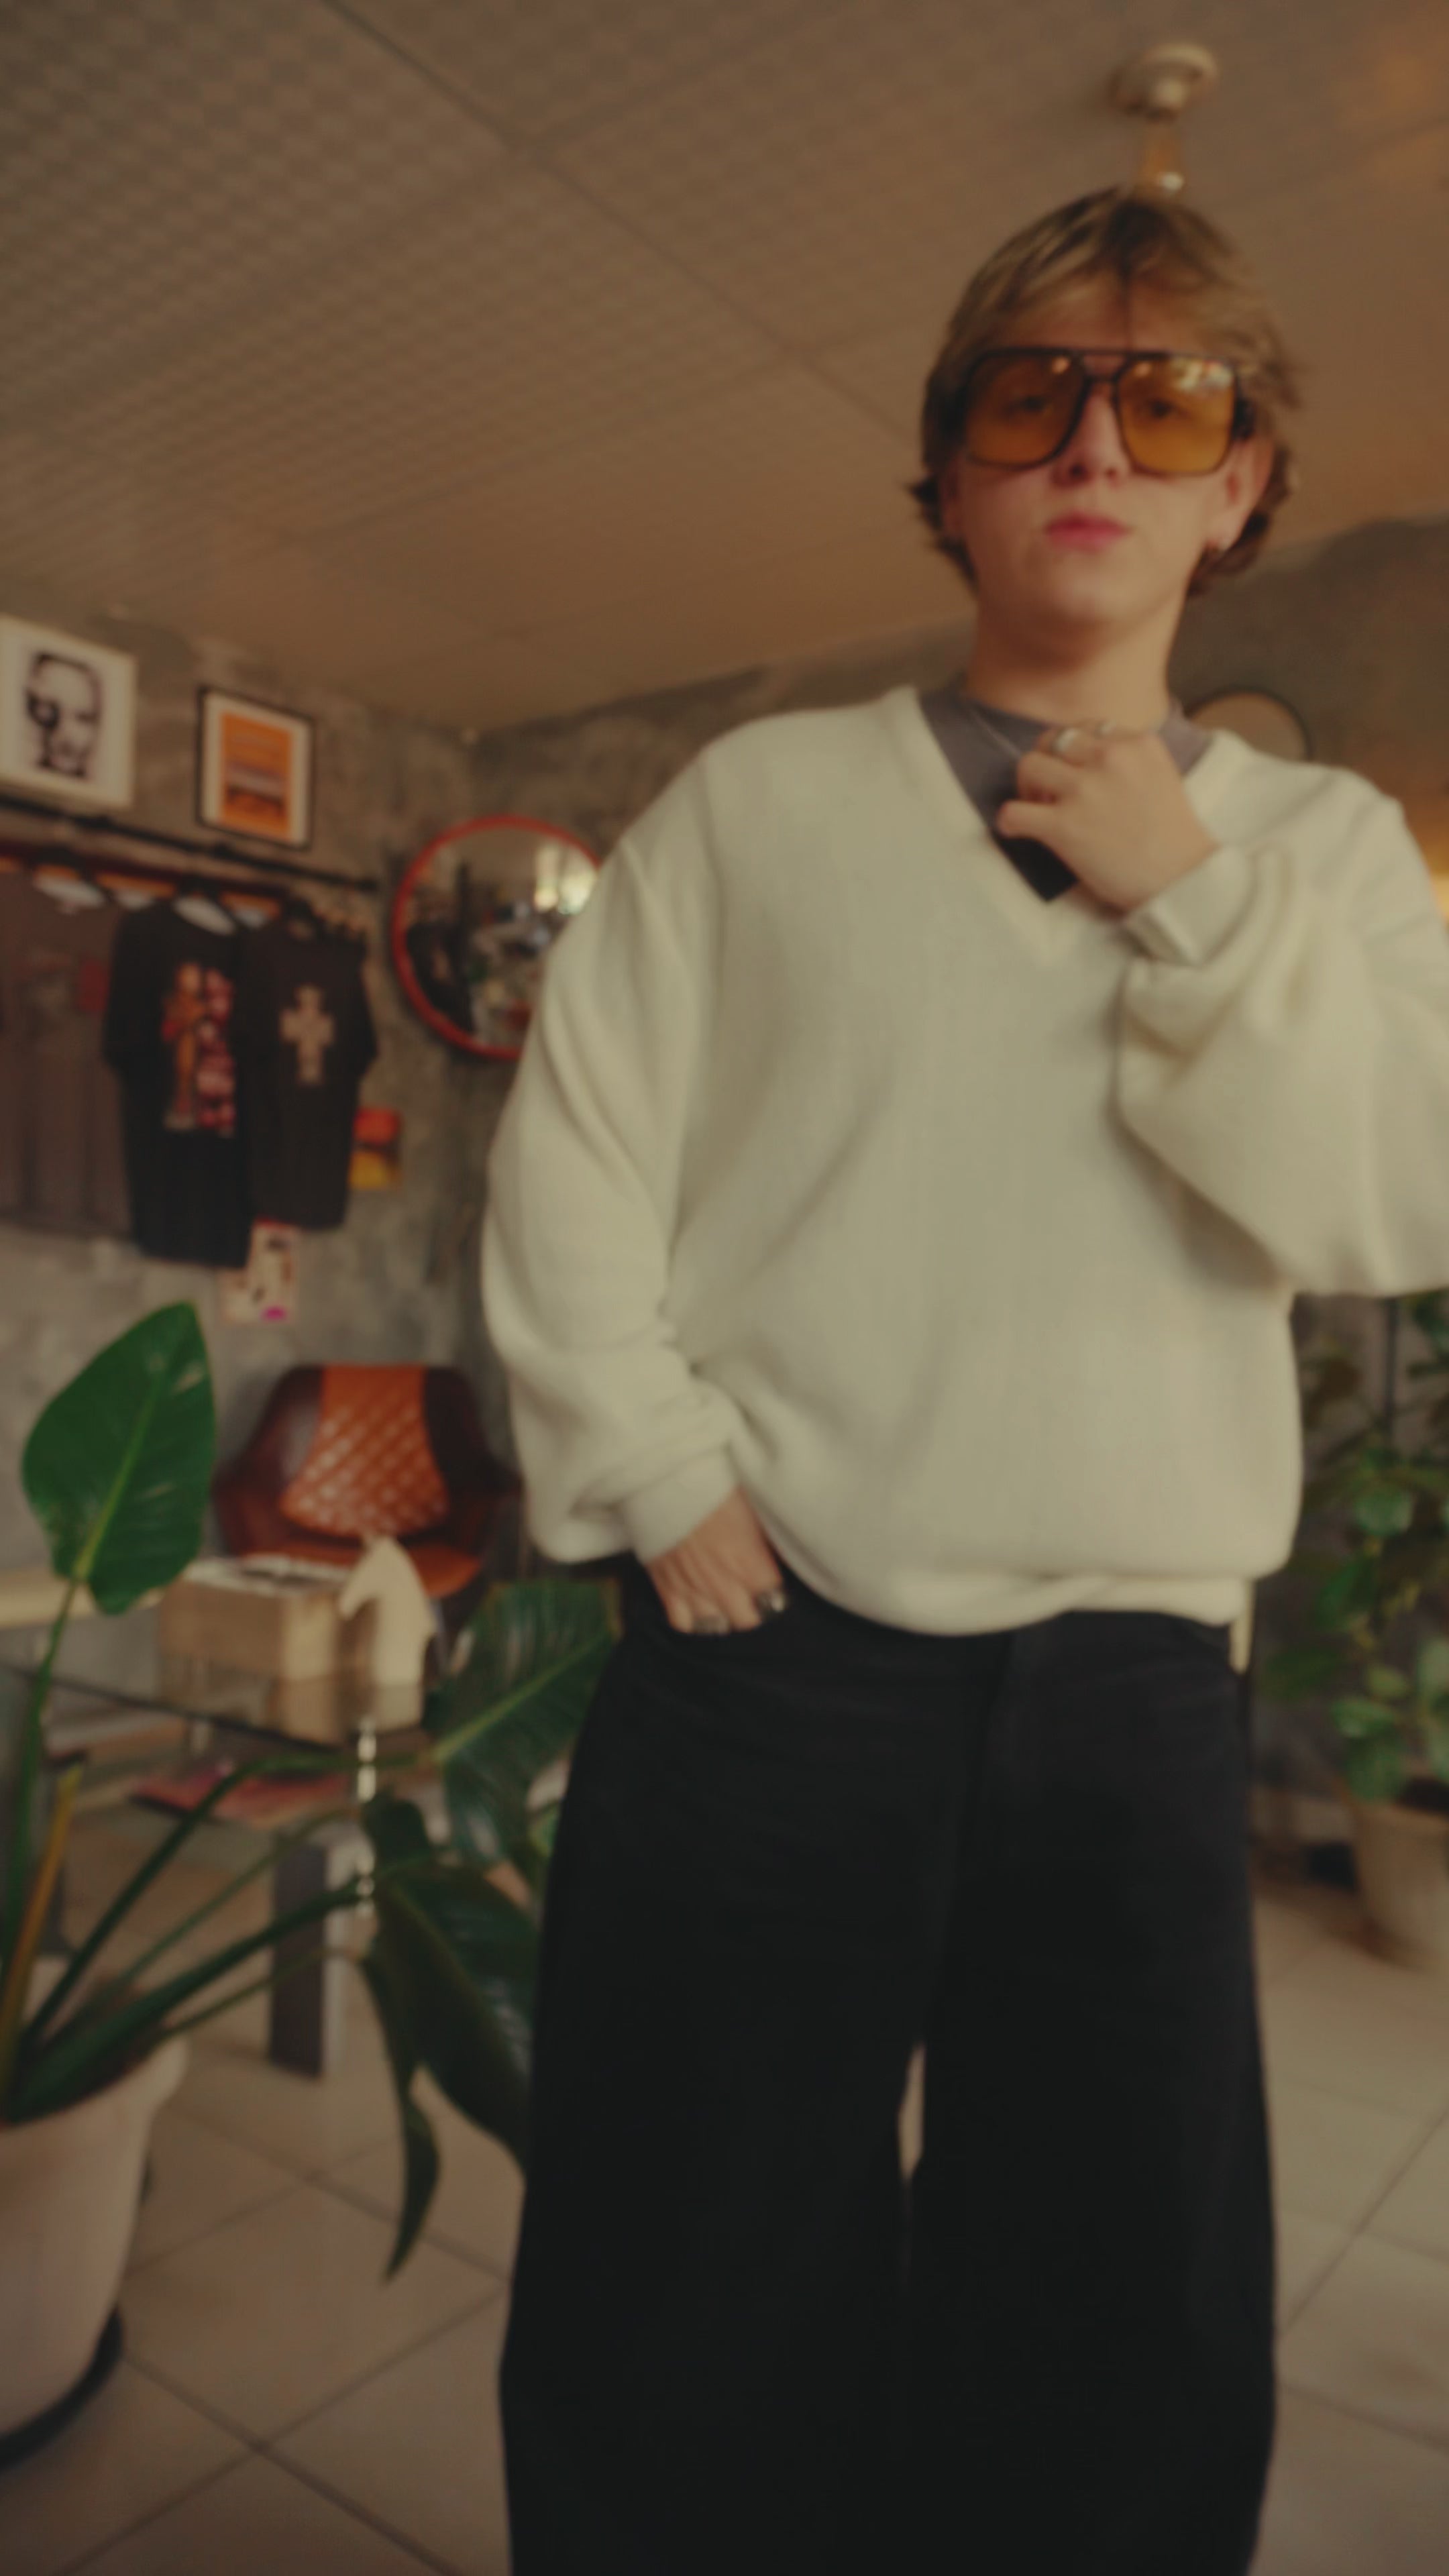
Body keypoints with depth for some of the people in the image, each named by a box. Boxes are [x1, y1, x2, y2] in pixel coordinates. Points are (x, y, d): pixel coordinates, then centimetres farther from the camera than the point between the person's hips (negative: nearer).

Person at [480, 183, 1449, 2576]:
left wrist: (1194, 905, -10)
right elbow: (574, 1154, -1)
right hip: (766, 1661, -1)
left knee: (1130, 2356, 18)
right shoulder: (762, 796, 4)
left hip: (1136, 1689, 2)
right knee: (688, 2338, 14)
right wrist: (668, 1481, -9)